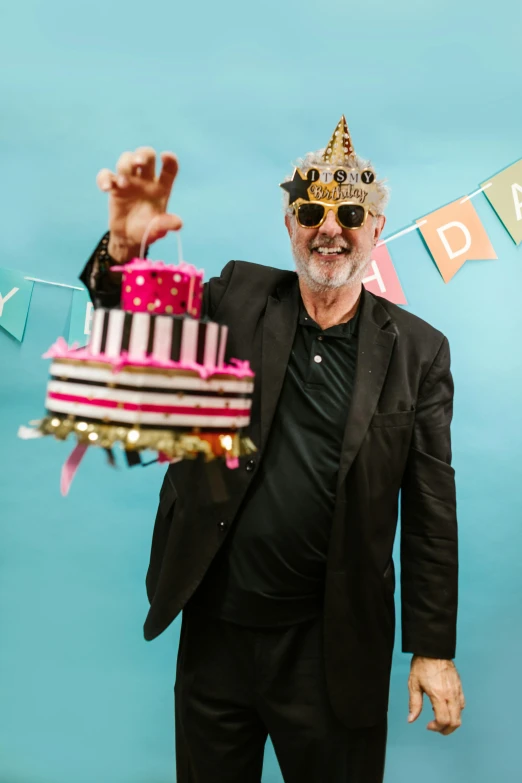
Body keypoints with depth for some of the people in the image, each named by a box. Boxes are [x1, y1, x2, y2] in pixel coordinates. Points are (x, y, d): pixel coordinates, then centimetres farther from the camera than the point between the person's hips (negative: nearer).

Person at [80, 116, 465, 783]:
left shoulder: (418, 351, -5)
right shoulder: (237, 297, -1)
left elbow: (431, 515, -4)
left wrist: (433, 651, -2)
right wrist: (124, 244, -27)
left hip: (333, 648, -1)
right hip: (214, 629, 2)